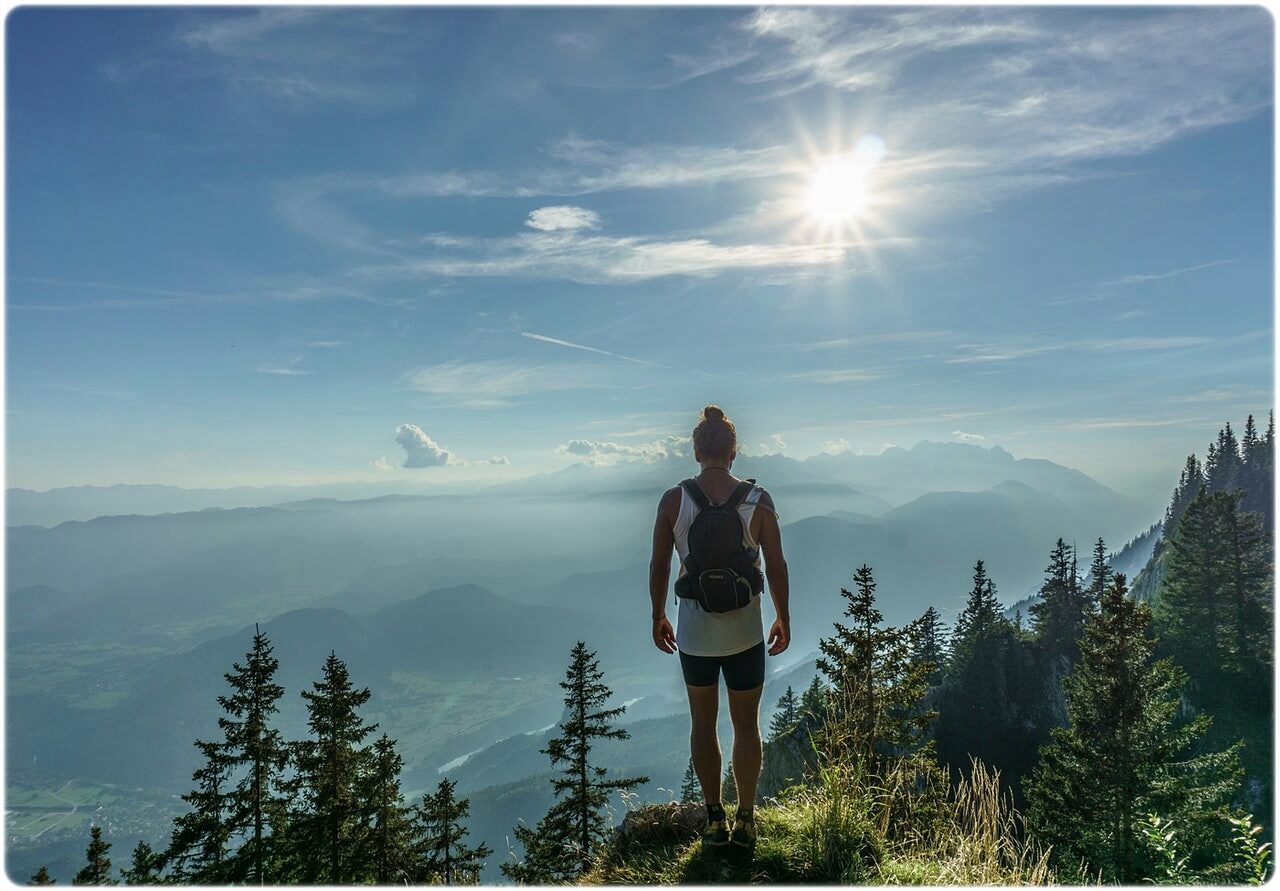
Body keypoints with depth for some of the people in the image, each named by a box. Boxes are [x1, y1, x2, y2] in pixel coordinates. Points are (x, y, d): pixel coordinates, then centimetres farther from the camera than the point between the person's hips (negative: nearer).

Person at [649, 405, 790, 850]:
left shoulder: (673, 500, -9)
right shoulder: (758, 500, -9)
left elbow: (658, 567, -4)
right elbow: (776, 566, -6)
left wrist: (658, 617, 10)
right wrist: (784, 618, 8)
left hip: (694, 633, 0)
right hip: (745, 633, 0)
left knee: (702, 724, 18)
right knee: (746, 726, 17)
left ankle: (714, 820, 27)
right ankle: (745, 821, 27)